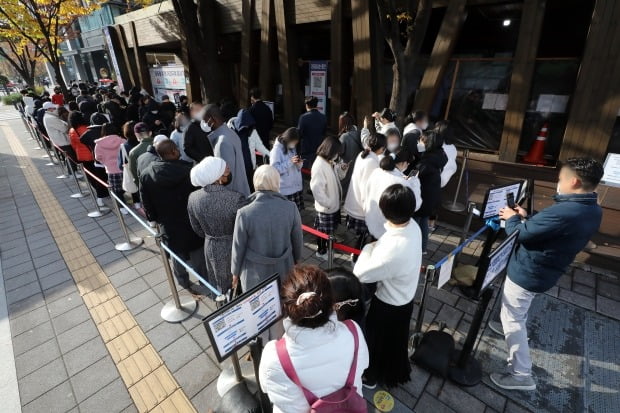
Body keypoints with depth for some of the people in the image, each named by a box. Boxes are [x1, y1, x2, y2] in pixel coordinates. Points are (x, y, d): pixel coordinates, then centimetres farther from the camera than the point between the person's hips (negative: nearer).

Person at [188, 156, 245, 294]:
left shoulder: (193, 198, -14)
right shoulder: (236, 199, -30)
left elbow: (197, 228, 1)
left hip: (210, 247, 4)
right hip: (233, 248, -4)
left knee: (218, 285, 28)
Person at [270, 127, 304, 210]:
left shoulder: (293, 148, 9)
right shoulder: (277, 149, -10)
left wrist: (299, 164, -7)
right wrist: (290, 162, -24)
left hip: (297, 187, 6)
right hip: (284, 190, -6)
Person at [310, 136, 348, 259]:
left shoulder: (331, 162, 2)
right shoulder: (319, 166, -27)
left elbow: (337, 177, 16)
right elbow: (316, 188, -30)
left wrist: (342, 169, -4)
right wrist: (327, 203, -24)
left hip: (334, 203, 9)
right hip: (325, 206, -9)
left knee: (331, 229, 25)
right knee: (323, 230, 11)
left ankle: (328, 245, 47)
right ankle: (321, 251, 31)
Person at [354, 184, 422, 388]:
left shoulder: (394, 250, -43)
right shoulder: (412, 226, -16)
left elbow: (360, 273, -28)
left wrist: (369, 247, -17)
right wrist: (378, 245, -14)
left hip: (389, 304, -8)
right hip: (403, 297, 8)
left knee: (378, 340, 22)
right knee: (395, 340, 33)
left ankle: (371, 376, 51)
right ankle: (394, 372, 61)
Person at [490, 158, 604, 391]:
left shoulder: (564, 212, -33)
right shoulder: (593, 211, -1)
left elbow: (520, 234, -24)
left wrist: (512, 218, -5)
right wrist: (527, 218, 4)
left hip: (526, 272, -9)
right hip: (546, 272, 9)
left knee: (512, 319, 5)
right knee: (519, 311, 33)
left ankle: (521, 375, 15)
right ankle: (512, 329, 57)